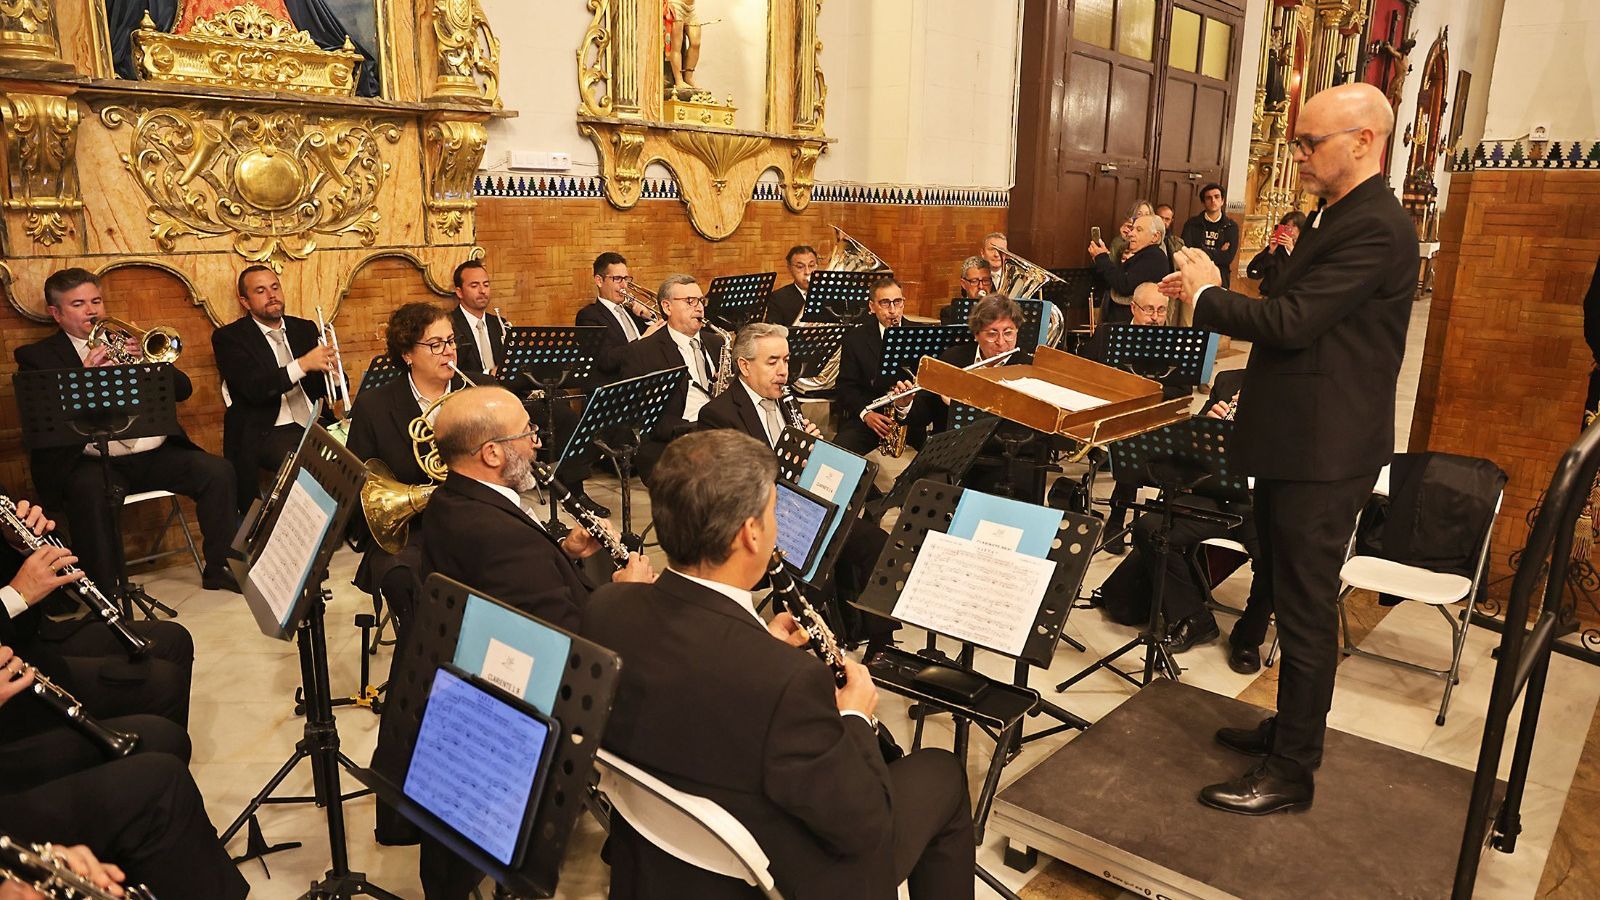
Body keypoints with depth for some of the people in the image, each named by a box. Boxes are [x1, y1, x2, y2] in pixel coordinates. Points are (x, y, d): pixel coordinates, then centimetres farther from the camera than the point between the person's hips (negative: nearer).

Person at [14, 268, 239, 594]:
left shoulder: (128, 342, 20)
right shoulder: (36, 356, 9)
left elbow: (183, 390, 10)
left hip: (156, 454, 4)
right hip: (93, 461, -4)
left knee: (218, 471, -19)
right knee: (91, 494, -36)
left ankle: (218, 569, -6)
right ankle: (106, 593, -23)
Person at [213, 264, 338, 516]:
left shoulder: (305, 329, 17)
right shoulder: (228, 337, 3)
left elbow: (328, 390, 15)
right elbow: (253, 389, -13)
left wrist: (332, 372, -9)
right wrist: (303, 364, -23)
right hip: (269, 432, -5)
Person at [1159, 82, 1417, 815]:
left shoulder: (1375, 229, -19)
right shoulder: (1334, 218, 14)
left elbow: (1290, 321, -25)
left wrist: (1205, 296, -12)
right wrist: (1211, 291, 5)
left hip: (1322, 456, -10)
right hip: (1294, 445, 10)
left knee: (1305, 611, 0)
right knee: (1290, 598, 20)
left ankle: (1291, 772, 14)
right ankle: (1292, 728, 37)